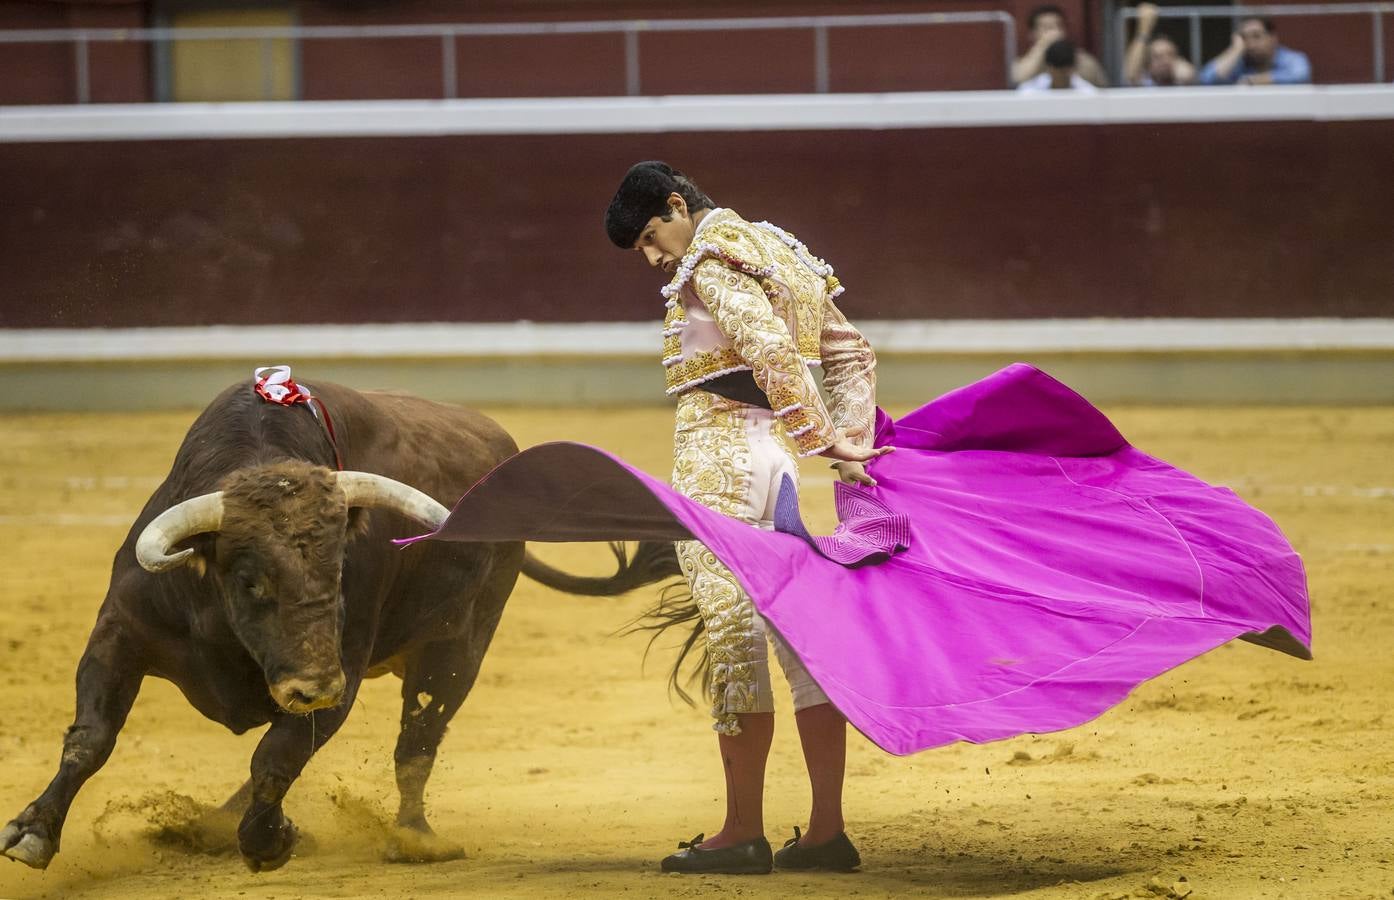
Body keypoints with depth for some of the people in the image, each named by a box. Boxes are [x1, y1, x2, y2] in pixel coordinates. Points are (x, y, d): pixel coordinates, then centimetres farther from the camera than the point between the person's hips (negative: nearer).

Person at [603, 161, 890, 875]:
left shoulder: (710, 260, -10)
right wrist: (853, 440, 14)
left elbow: (771, 349, -22)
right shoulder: (779, 255, 19)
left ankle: (743, 834, -2)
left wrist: (824, 441, -19)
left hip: (718, 453, -9)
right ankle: (826, 830, 5)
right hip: (778, 453, 9)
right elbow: (852, 353, 22)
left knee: (734, 635, -5)